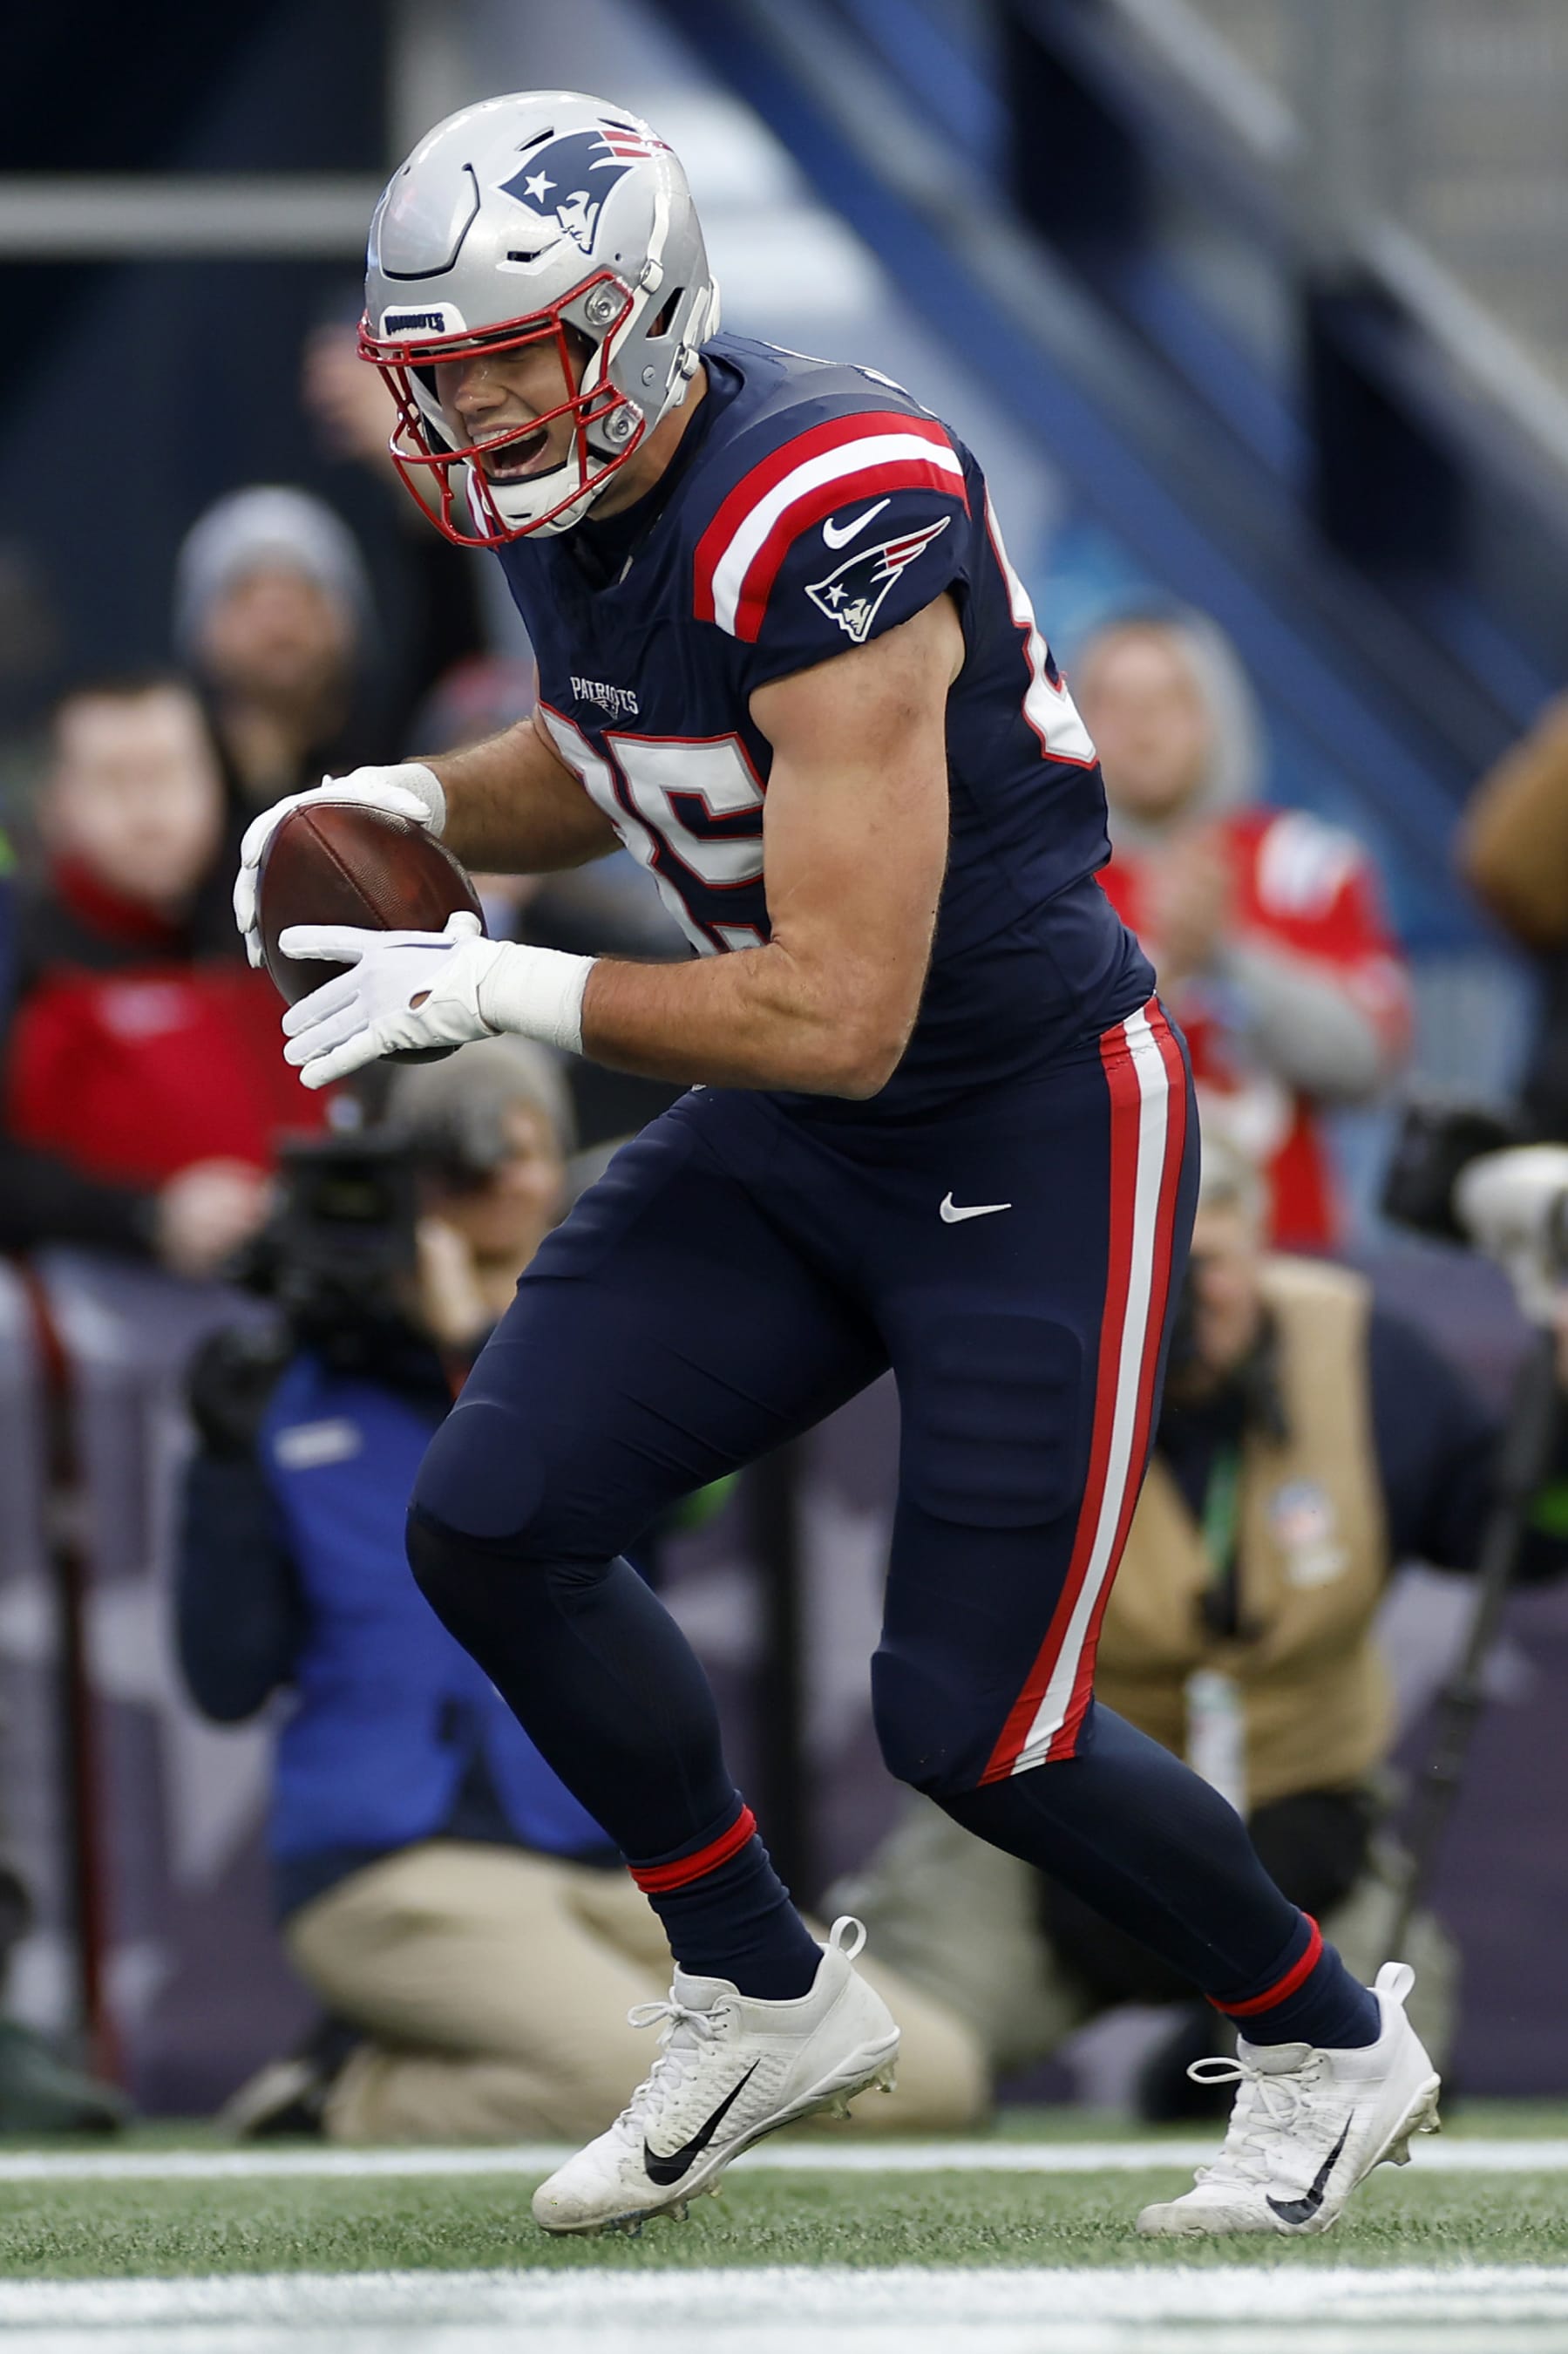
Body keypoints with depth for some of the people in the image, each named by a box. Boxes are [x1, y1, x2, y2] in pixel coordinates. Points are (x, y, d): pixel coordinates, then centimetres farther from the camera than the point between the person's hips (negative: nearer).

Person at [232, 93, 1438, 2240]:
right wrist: (416, 807, -1)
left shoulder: (825, 527, -30)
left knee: (973, 1729, -5)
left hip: (1039, 1134, -8)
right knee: (493, 1525, -4)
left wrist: (502, 992, -24)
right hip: (792, 1146, 8)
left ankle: (1330, 2047, 21)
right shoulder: (563, 493, -3)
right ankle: (766, 2001, 15)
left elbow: (840, 1016, -30)